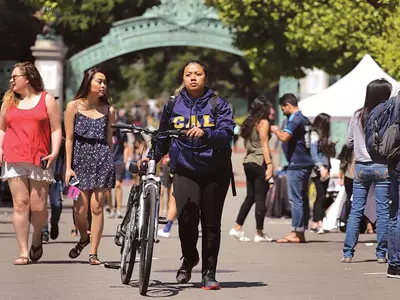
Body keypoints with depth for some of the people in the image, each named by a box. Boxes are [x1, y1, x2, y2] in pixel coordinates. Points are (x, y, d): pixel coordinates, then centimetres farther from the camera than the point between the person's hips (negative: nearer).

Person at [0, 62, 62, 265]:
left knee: (38, 207, -5)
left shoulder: (47, 100, 7)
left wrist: (54, 152, -10)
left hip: (39, 160, -2)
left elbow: (56, 129, 3)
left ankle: (37, 239, 25)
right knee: (20, 204, -5)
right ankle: (23, 252, -3)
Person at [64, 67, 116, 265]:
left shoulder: (108, 110, 7)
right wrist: (68, 167, -5)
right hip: (80, 158, -1)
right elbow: (69, 138, -1)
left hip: (102, 159, 1)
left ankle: (93, 253, 4)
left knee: (97, 207, -3)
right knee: (80, 209, -2)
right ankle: (83, 238, 29)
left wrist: (111, 163, 12)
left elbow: (109, 139, 12)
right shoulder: (74, 106, 0)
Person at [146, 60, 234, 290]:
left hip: (215, 172, 0)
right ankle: (189, 258, 10)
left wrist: (204, 133, -30)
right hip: (185, 170, 0)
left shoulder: (219, 105, 0)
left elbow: (226, 134, -14)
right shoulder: (173, 106, 7)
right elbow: (163, 137, 19)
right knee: (187, 217, -18)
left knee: (211, 224, 4)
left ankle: (209, 273, 16)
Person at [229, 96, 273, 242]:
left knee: (250, 197, 14)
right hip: (260, 163, -8)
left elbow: (247, 145, 14)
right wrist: (269, 165, -16)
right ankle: (259, 234, 0)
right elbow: (264, 145, -13)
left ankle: (237, 228, 10)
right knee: (260, 198, -3)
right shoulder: (263, 122, -8)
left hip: (248, 162, 8)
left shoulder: (249, 122, 14)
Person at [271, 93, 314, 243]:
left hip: (297, 164, -10)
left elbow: (284, 137, -25)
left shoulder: (294, 120, -13)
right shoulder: (305, 120, 17)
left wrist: (275, 130, -7)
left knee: (295, 199, -8)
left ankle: (296, 233, -8)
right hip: (306, 163, 10)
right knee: (302, 198, 10)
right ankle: (300, 233, 13)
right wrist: (279, 131, 22)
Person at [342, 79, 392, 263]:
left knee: (356, 210, 7)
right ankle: (381, 253, 4)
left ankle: (348, 253, 5)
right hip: (382, 166, -4)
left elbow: (349, 142, 9)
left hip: (361, 167, 4)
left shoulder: (357, 116, 3)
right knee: (383, 210, 3)